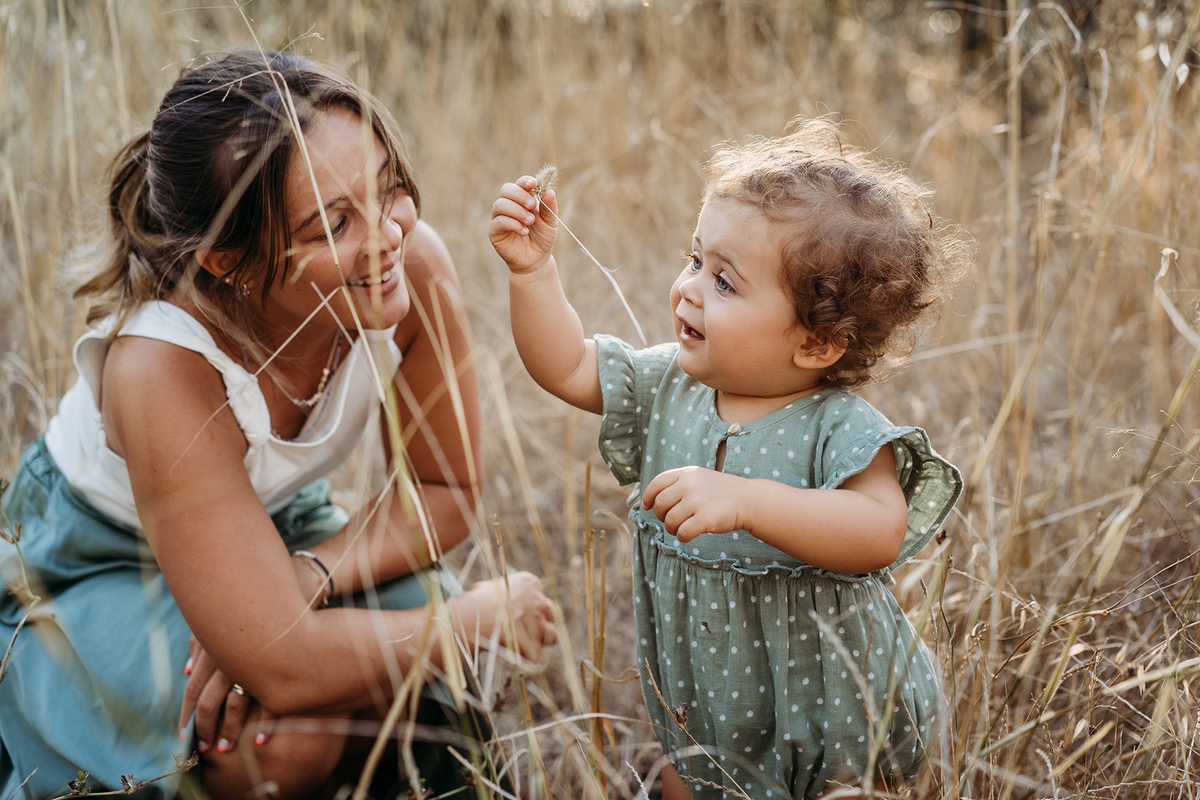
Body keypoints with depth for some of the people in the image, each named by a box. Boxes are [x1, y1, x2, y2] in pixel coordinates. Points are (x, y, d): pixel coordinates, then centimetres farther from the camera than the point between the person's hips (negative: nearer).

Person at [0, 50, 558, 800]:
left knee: (438, 672, -19)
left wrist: (306, 579, -27)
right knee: (294, 739, -28)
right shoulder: (162, 369, -39)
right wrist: (484, 616, -26)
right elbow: (282, 670, -38)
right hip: (97, 562, -4)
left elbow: (446, 492, -11)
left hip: (274, 521, 4)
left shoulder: (415, 265, -27)